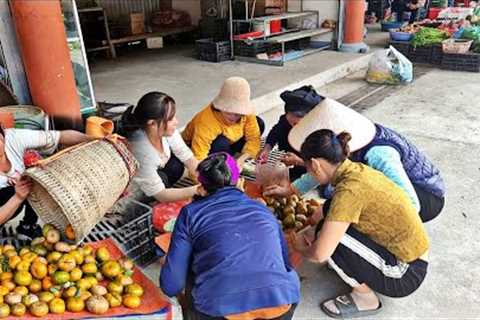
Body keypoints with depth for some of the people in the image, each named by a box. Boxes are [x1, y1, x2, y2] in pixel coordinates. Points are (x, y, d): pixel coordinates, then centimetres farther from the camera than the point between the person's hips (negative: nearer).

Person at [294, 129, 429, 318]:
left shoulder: (349, 190, -28)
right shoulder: (356, 169, -3)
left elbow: (319, 254, -26)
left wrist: (302, 248, -5)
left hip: (405, 274, -8)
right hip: (408, 252, 8)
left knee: (328, 237, -19)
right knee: (331, 220, 4)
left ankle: (365, 298, 2)